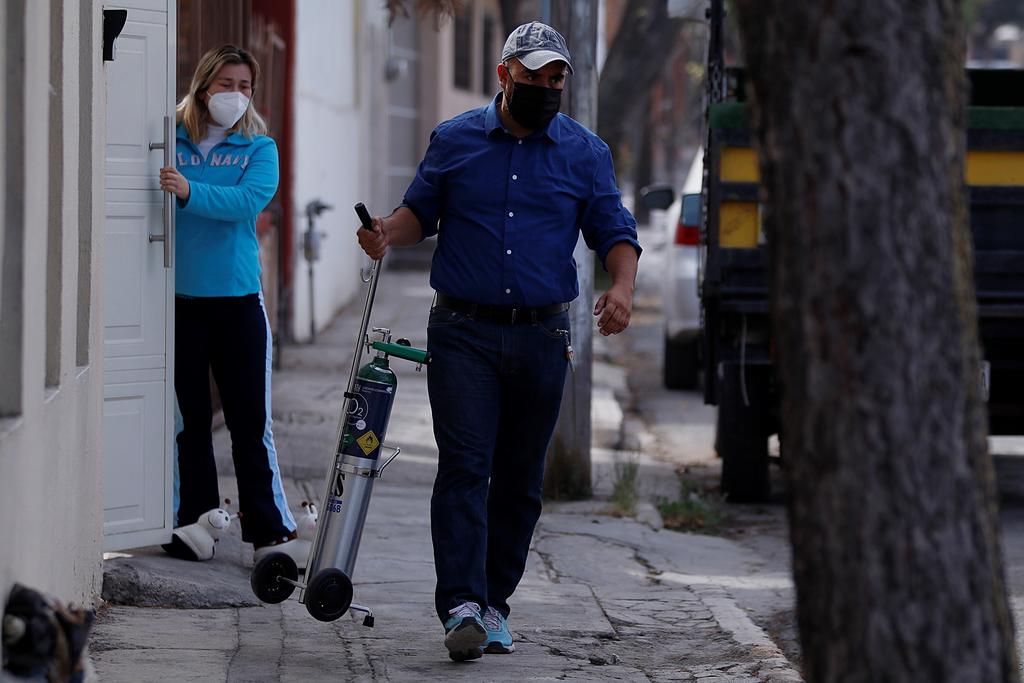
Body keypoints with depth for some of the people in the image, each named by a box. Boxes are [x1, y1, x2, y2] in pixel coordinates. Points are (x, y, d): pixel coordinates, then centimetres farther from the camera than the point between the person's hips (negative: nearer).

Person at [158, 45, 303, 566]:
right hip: (178, 298, 1)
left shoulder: (258, 148, 5)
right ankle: (194, 522, 13)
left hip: (237, 298, -1)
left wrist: (190, 192, -28)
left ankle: (269, 531, 1)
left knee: (251, 422, -1)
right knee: (189, 418, 5)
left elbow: (249, 200, -14)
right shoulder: (171, 143, 7)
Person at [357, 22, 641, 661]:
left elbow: (614, 230, 7)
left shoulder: (585, 152, 7)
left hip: (543, 339, 2)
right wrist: (388, 233, -7)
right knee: (465, 468, -12)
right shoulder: (455, 140, 6)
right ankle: (463, 607, -18)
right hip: (463, 332, -2)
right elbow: (421, 210, 15)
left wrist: (622, 286, -12)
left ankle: (495, 601, 17)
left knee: (520, 480, 7)